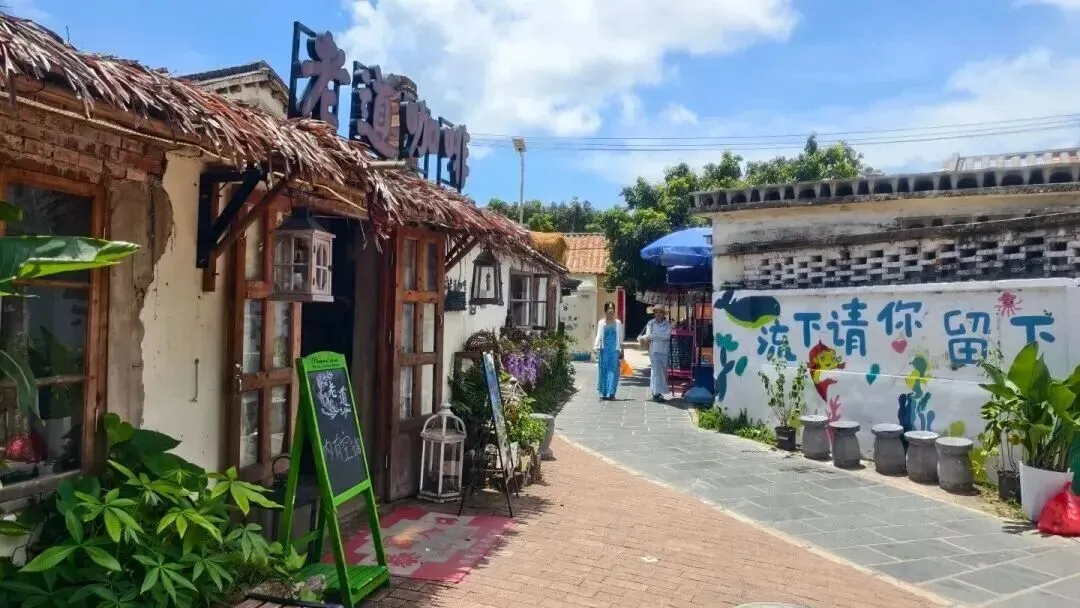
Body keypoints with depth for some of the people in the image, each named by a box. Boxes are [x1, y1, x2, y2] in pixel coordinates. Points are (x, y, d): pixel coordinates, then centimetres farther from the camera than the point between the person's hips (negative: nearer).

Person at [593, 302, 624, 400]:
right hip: (604, 350, 0)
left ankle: (611, 393, -6)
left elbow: (620, 338, 13)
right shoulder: (601, 323, 7)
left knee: (613, 371, -6)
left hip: (615, 350, 0)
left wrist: (621, 352, 14)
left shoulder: (618, 323, 9)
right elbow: (599, 336, 1)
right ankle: (603, 392, 11)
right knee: (604, 371, 2)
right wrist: (596, 347, -15)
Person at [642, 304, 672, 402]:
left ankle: (660, 392, 17)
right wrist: (662, 336, -12)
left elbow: (667, 335, -9)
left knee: (663, 372, 5)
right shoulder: (651, 323, 5)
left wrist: (654, 335, -11)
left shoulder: (667, 324, 7)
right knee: (656, 371, -7)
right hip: (654, 351, -2)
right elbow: (648, 336, -6)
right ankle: (656, 393, -8)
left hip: (664, 351, 2)